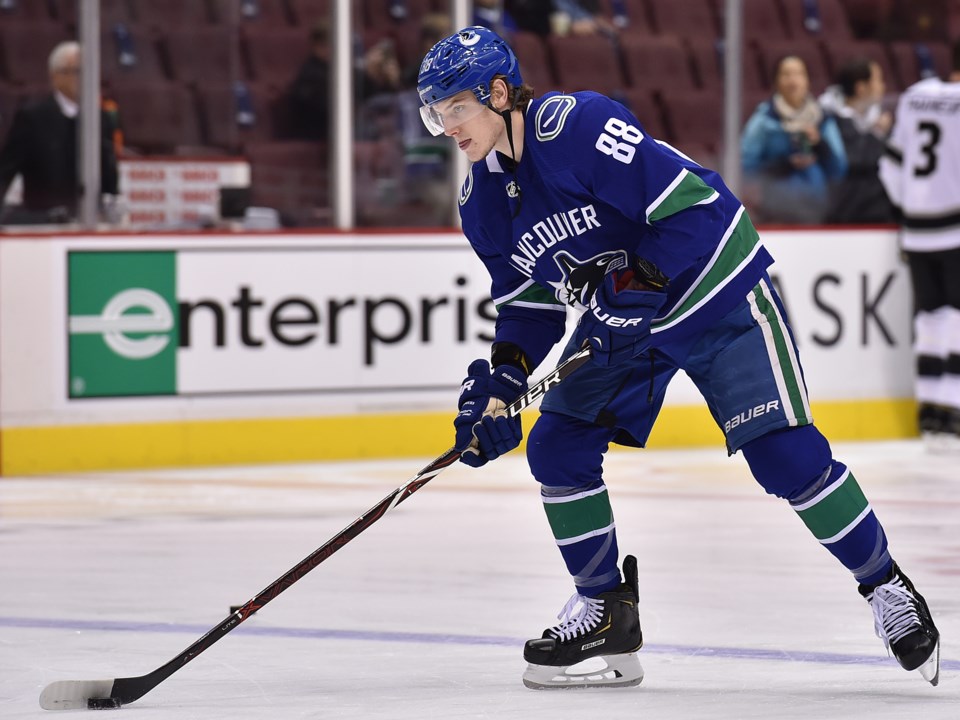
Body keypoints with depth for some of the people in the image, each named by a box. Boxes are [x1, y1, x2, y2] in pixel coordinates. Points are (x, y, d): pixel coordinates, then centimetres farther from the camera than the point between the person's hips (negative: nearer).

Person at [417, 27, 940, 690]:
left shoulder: (578, 125, -26)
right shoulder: (482, 202, -1)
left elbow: (691, 201, -28)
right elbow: (529, 300, 7)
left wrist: (635, 279, -32)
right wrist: (502, 380, -6)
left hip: (715, 292, -8)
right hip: (621, 321, 8)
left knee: (783, 453, -15)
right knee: (557, 447, -3)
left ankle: (886, 587, 2)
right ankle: (606, 613, 11)